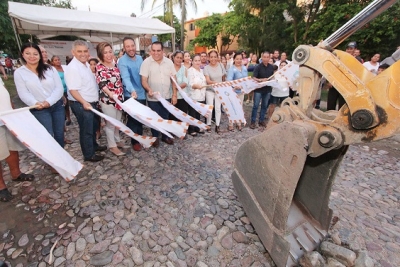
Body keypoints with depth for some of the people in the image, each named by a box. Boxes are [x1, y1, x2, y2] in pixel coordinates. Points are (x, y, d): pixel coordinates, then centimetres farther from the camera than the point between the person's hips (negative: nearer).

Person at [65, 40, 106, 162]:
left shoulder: (86, 64, 9)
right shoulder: (72, 67, -20)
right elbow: (72, 90, -25)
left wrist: (94, 100, 17)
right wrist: (84, 102, -37)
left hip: (91, 102, 9)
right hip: (81, 105, -9)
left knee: (93, 126, 23)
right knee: (86, 129, 2)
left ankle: (93, 145, 42)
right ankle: (89, 154, 16)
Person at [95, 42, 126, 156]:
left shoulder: (115, 64, 7)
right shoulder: (99, 67, -11)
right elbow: (102, 84, -22)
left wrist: (120, 95, 13)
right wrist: (110, 94, -39)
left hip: (119, 98, 7)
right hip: (107, 99, -6)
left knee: (118, 121, 18)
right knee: (110, 123, 3)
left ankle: (117, 140, 36)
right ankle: (112, 146, 16)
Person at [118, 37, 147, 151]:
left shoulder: (140, 58, 6)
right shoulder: (122, 61, -15)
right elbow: (126, 78, -30)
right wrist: (132, 91, -47)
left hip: (142, 94, 6)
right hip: (131, 96, -6)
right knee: (133, 119, 6)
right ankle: (134, 141, 23)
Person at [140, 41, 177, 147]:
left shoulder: (169, 62, 2)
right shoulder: (146, 62, -8)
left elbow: (173, 79, 5)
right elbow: (144, 80, -11)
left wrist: (174, 94, 1)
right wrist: (149, 89, -31)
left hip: (167, 96, 3)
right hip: (153, 97, -3)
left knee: (165, 117, 15)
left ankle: (165, 136, 32)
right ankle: (155, 137, 27)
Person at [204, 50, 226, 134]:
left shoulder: (221, 65, -2)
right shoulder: (206, 68, -11)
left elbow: (224, 77, 12)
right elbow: (207, 80, -21)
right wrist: (215, 82, -39)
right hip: (210, 90, -2)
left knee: (218, 108, 3)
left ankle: (217, 126, 12)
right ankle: (208, 125, 12)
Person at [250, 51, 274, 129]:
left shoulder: (271, 67, 6)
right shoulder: (258, 67, -9)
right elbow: (254, 78, -14)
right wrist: (261, 80, -29)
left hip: (268, 89, 5)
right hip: (259, 89, -5)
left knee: (265, 106, 11)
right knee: (256, 105, -2)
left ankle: (261, 120, 23)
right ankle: (253, 121, 6)